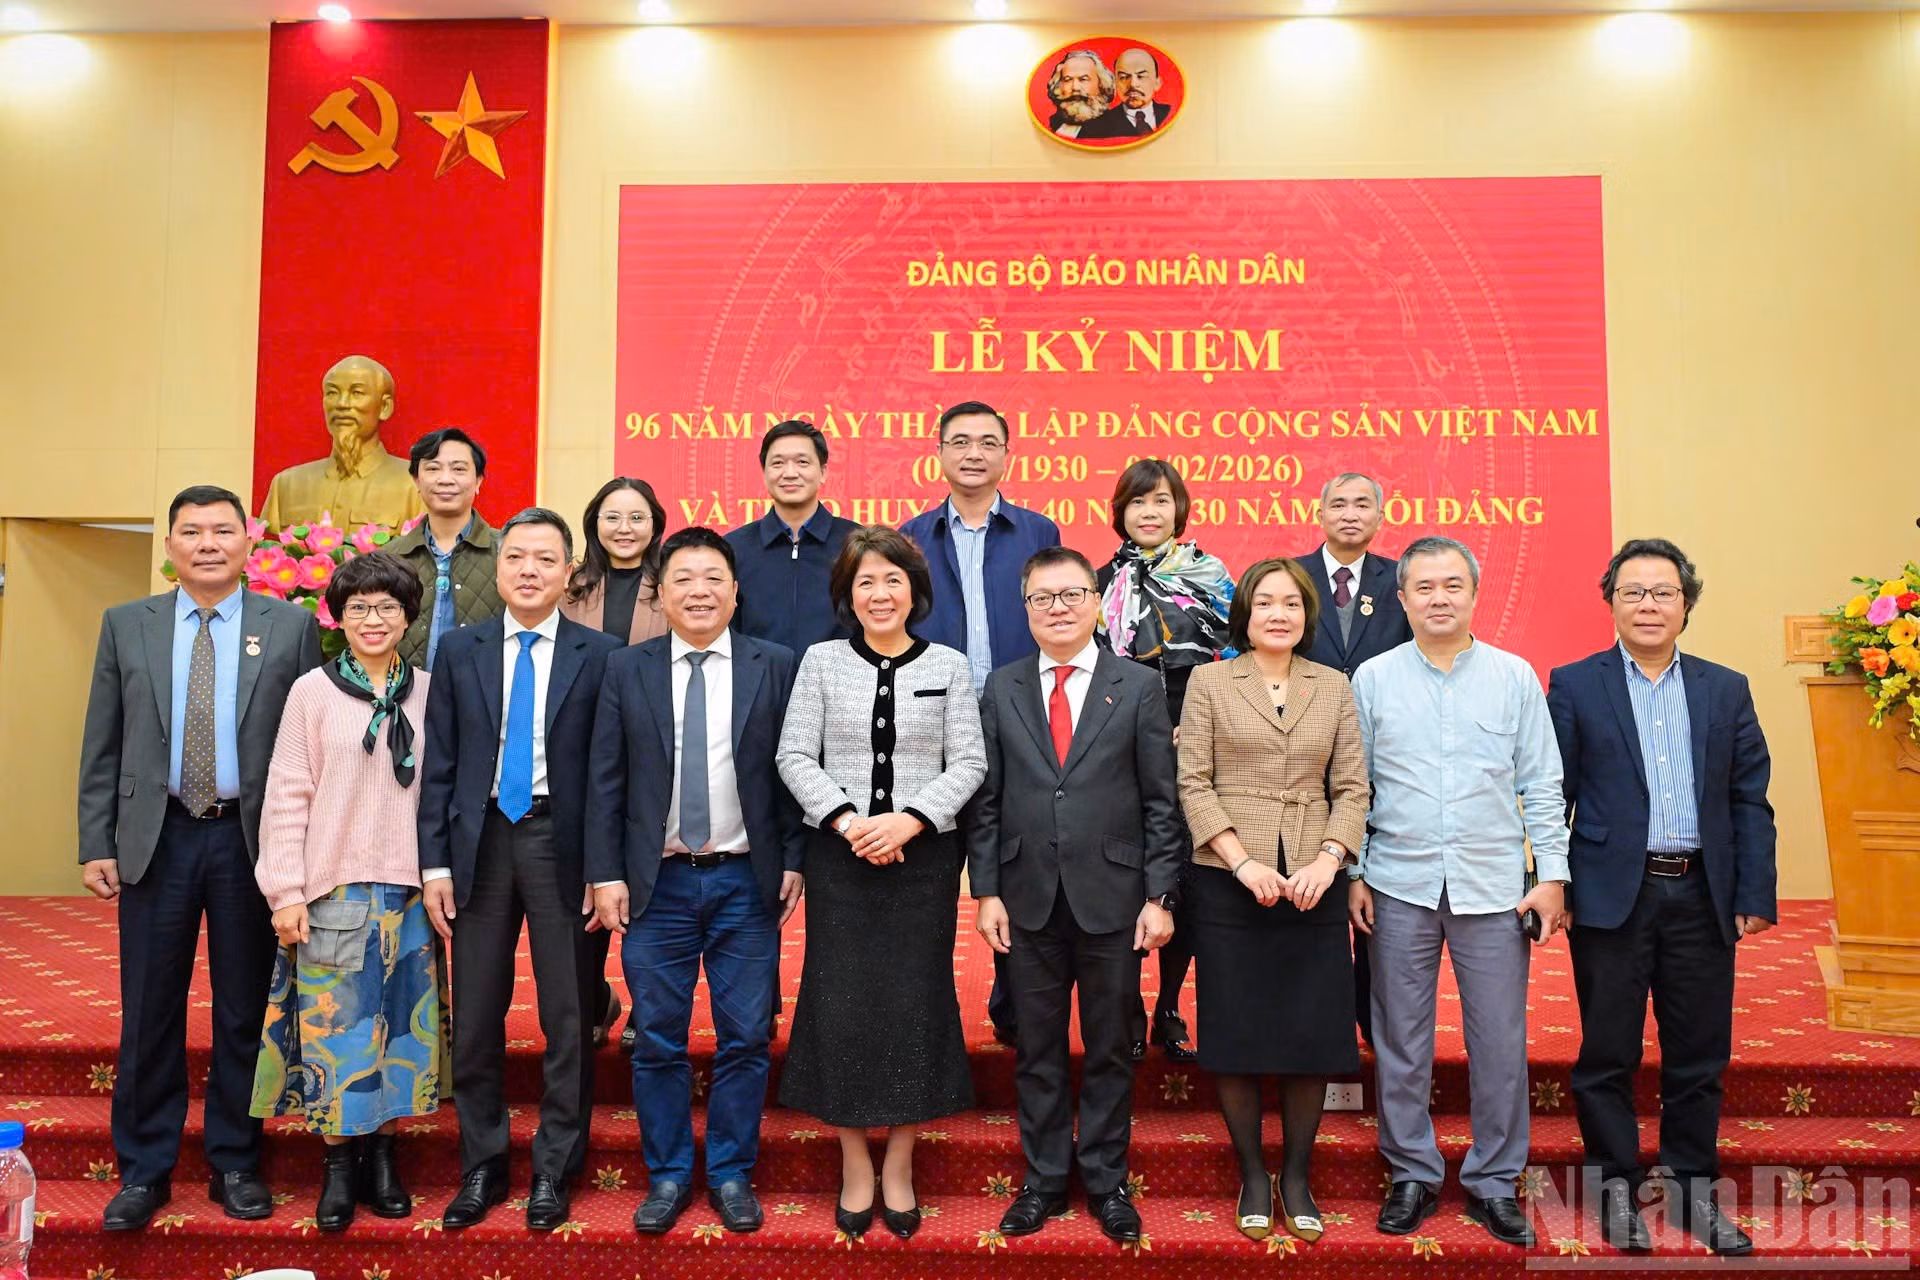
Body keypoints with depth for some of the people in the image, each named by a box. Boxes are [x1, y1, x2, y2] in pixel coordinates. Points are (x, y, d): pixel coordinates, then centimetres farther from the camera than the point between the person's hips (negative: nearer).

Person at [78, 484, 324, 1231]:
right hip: (156, 837, 1)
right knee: (149, 1013, 8)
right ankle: (144, 1170, 23)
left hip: (251, 840, -1)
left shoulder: (291, 627, -1)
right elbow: (102, 747, 6)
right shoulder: (126, 626, 6)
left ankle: (234, 1165, 23)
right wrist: (96, 844, 0)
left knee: (243, 1013, 9)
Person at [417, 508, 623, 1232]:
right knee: (475, 1017, 10)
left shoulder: (600, 655, -1)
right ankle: (482, 1167, 26)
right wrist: (434, 861, 0)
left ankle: (554, 1171, 21)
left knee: (567, 1016, 6)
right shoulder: (460, 652, 6)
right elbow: (438, 764, 5)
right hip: (481, 839, 2)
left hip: (562, 841, -2)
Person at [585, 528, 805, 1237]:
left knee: (745, 1039, 6)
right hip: (658, 883, 1)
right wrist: (606, 874, -2)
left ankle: (732, 1174, 23)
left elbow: (792, 771, 2)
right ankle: (668, 1175, 25)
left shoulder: (775, 667, 1)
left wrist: (794, 860, -3)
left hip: (747, 883, 0)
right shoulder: (627, 670, 3)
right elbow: (606, 780, 2)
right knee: (657, 1042, 8)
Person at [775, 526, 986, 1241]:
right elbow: (795, 757, -1)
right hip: (840, 856, 0)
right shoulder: (822, 661, 4)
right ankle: (855, 1167, 18)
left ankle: (899, 1167, 20)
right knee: (841, 1005, 2)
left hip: (924, 855, 0)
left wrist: (909, 819, -15)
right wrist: (848, 820, -14)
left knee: (915, 1003, 4)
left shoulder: (948, 666, 4)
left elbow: (968, 764, -1)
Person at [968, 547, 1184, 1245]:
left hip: (1111, 898, -1)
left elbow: (1161, 801, -1)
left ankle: (1106, 1181, 27)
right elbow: (987, 799, 5)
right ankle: (1044, 1180, 27)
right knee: (1036, 1049, 11)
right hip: (1028, 899, 2)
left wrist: (1160, 896, -5)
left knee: (1110, 1049, 11)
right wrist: (986, 891, 0)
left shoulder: (1139, 686, 0)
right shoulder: (1001, 689, 5)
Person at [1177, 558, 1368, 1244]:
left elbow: (1352, 788, 5)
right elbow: (1193, 783, -4)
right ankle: (1252, 1175, 21)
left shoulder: (1334, 687, 9)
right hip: (1228, 882, -2)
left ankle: (1297, 1176, 23)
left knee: (1312, 1033, 5)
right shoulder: (1210, 682, 2)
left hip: (1314, 884, 2)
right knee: (1236, 1033, 4)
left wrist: (1328, 860, -10)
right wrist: (1243, 862, -13)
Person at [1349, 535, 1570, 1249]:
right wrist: (1354, 874, 1)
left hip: (1493, 888, 0)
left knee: (1500, 1043, 5)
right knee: (1401, 1041, 8)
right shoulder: (1372, 680, 3)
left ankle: (1493, 1182, 21)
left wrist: (1552, 875, 0)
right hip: (1400, 887, 0)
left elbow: (1542, 786, 6)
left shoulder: (1515, 677, 4)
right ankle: (1412, 1175, 23)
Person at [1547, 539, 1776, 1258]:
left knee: (1700, 1058, 11)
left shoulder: (1726, 690, 10)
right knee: (1607, 1057, 6)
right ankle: (1617, 1189, 20)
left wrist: (1755, 896, 0)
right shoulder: (1574, 687, 2)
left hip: (1702, 898, 3)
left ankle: (1693, 1191, 25)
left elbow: (1750, 801, 7)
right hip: (1612, 896, -2)